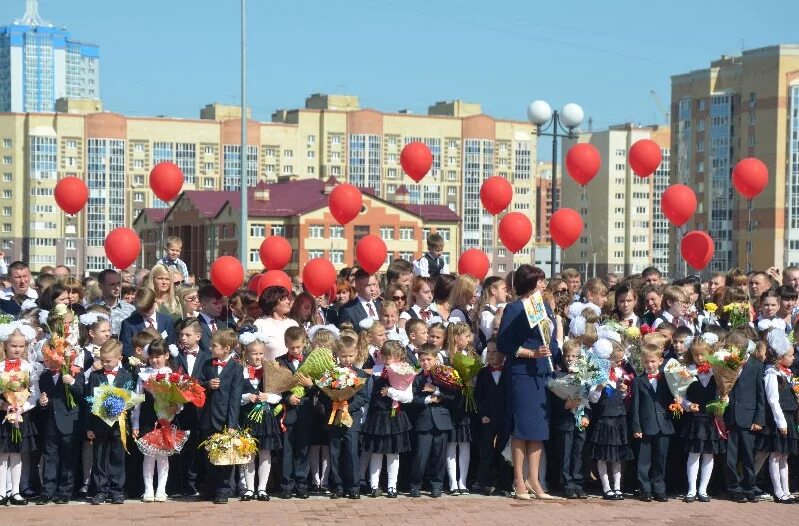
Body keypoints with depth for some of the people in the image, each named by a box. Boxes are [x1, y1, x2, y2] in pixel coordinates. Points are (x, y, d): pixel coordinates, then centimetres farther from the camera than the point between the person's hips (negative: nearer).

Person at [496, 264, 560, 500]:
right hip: (522, 375, -7)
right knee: (521, 428, -3)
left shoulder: (545, 308, 14)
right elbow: (503, 344, -12)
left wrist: (557, 358, 7)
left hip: (543, 374, 7)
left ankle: (533, 481, 13)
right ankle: (519, 481, 3)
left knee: (539, 429, 7)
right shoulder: (514, 309, -7)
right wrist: (532, 353, -17)